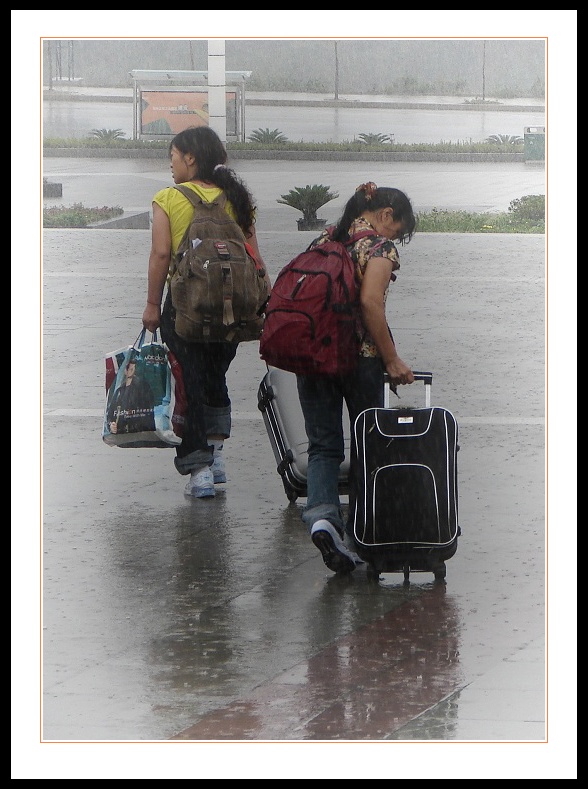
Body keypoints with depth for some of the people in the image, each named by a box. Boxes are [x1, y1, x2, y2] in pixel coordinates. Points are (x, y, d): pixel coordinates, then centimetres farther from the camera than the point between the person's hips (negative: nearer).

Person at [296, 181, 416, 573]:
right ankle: (358, 535, 14)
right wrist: (392, 360, -13)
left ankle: (321, 513, -21)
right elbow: (370, 302, -19)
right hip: (360, 355, -5)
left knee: (323, 445, 5)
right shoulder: (379, 247, -6)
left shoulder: (323, 241, 12)